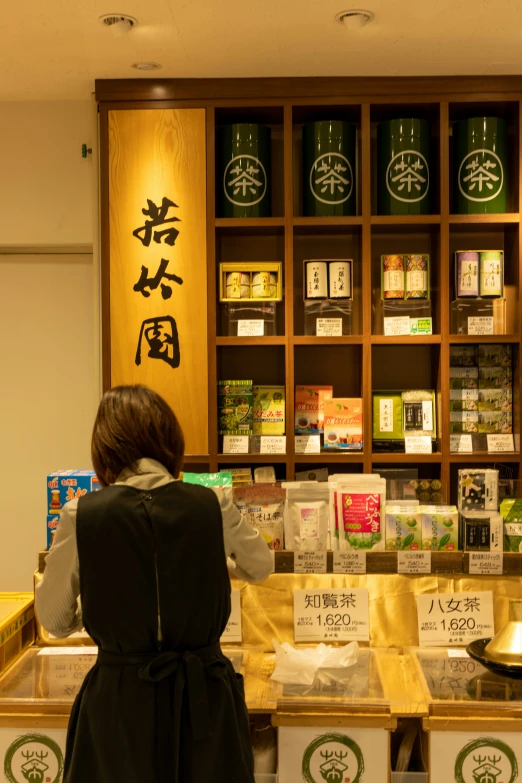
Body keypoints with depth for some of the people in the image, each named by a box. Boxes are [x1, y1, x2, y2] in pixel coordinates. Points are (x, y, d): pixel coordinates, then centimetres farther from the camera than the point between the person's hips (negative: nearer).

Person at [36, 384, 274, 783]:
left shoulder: (82, 514, -12)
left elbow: (54, 620, 0)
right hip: (205, 693, 1)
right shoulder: (213, 505, -9)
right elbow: (261, 566, 12)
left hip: (121, 696, -1)